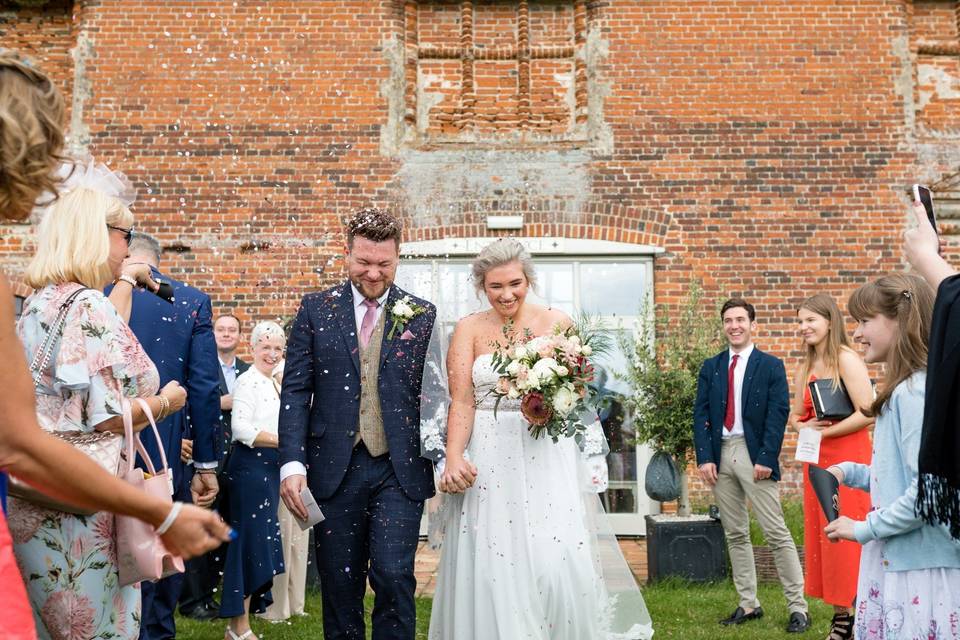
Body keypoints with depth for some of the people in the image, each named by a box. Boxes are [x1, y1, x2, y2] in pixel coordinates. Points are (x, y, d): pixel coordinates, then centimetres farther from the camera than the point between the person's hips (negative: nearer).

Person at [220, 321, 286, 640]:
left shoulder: (273, 383, 17)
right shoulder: (248, 381, -10)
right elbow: (241, 428, -20)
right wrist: (283, 440, -19)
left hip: (268, 467, 9)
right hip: (250, 466, -9)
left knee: (262, 541, 10)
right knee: (252, 541, -6)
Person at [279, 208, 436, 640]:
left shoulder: (422, 315, 5)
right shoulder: (316, 309, 5)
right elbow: (295, 391, 1)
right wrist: (292, 463, -8)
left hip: (400, 470, -1)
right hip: (335, 470, 1)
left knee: (394, 578, -6)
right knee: (339, 584, 9)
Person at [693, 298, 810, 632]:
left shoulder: (771, 366, 1)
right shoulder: (710, 367, 11)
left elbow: (778, 415, -5)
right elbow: (701, 415, 6)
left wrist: (766, 458, -13)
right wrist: (705, 457, -4)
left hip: (754, 456, -4)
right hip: (721, 454, 4)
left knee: (777, 533, -3)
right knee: (735, 535, 9)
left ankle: (798, 607, 4)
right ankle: (748, 604, 18)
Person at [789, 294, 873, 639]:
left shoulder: (846, 359, -11)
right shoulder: (806, 367, 13)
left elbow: (867, 414, -18)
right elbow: (795, 416, 19)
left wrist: (824, 431, -14)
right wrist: (803, 426, -3)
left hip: (847, 459, -8)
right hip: (817, 459, 8)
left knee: (847, 540, -4)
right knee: (823, 539, 8)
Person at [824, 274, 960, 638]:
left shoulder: (914, 393, -18)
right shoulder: (903, 390, 12)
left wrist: (864, 529, -15)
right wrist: (851, 472, 7)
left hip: (921, 570, -9)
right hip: (894, 563, 9)